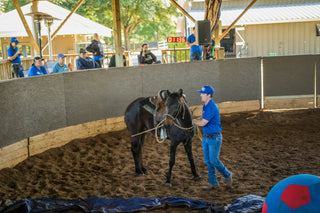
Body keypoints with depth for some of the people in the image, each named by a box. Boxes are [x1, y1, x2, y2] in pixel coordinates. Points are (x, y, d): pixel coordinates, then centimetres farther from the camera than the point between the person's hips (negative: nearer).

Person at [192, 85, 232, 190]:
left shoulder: (212, 108, -24)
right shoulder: (205, 106, 7)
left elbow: (202, 123, -24)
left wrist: (191, 120, -10)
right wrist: (195, 120, 1)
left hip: (214, 138, -9)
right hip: (206, 137, 9)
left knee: (214, 160, -4)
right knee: (208, 160, 10)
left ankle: (227, 175, 20)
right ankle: (213, 183, 20)